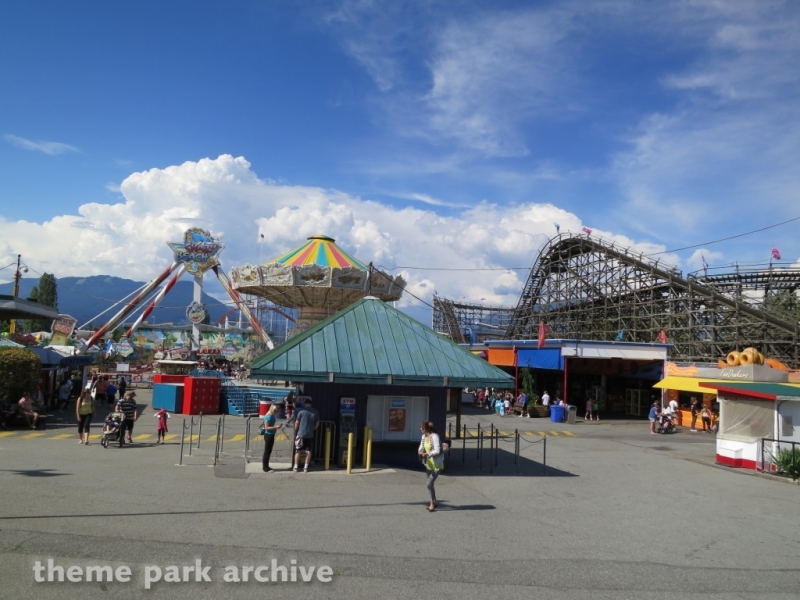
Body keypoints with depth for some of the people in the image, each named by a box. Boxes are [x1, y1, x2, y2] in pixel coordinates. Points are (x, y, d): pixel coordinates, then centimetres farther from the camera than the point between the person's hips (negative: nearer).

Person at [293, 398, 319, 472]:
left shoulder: (301, 411, -7)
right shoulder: (315, 412, 3)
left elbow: (297, 423, -3)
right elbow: (317, 424, 8)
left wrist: (295, 432, 10)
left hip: (301, 434, -2)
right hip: (310, 435, 2)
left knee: (298, 451, 5)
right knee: (308, 451, 9)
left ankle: (295, 468, 8)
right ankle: (306, 468, 10)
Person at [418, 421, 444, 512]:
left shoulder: (435, 436, -22)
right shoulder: (424, 436, 1)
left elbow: (437, 451, -29)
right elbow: (421, 446, 11)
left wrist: (427, 454, -28)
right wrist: (420, 451, -10)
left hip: (437, 464, -8)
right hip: (429, 464, 8)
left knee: (429, 484, -10)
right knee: (430, 484, 18)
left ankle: (433, 503, 9)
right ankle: (434, 502, 36)